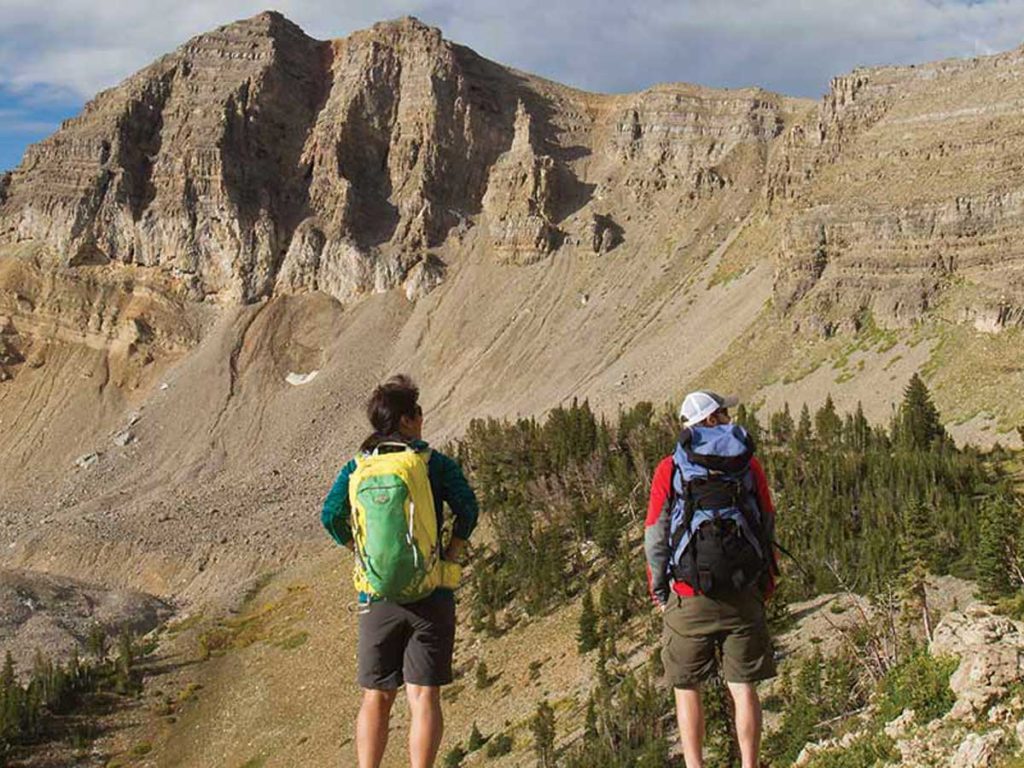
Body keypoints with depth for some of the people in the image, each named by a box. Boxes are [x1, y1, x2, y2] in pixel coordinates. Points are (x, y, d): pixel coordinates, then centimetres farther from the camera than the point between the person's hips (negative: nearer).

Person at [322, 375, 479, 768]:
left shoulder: (356, 468, 6)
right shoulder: (435, 463, -2)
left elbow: (331, 516, -3)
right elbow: (467, 508, -13)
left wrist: (360, 552, 10)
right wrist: (451, 553, 0)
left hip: (377, 598, 3)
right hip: (431, 593, -2)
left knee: (376, 698, 11)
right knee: (424, 696, 0)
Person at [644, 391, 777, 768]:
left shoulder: (670, 468, 0)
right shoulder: (748, 464, 4)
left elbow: (656, 536, -1)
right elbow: (767, 528, 9)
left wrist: (658, 592, 9)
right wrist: (765, 588, 18)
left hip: (690, 597, -1)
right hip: (743, 596, 2)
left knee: (687, 687, 9)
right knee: (743, 687, 8)